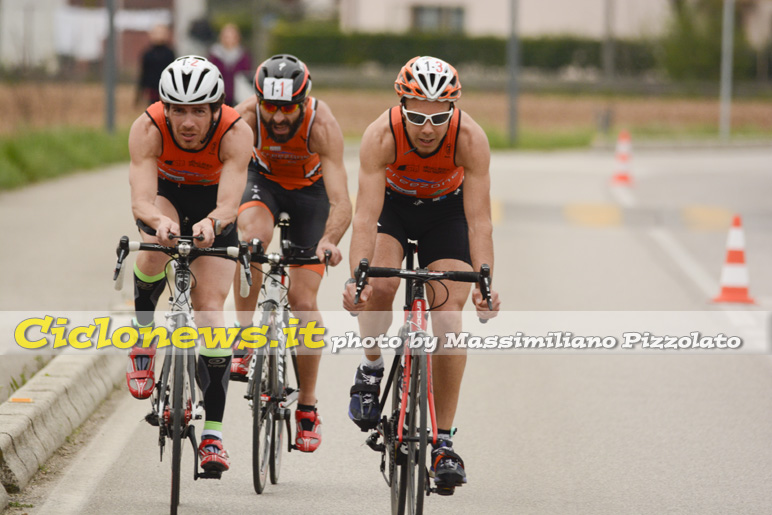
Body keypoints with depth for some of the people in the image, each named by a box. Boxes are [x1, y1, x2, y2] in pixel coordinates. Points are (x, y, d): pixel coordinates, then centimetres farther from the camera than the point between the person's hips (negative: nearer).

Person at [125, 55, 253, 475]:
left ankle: (213, 433, -10)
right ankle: (142, 334, -7)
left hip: (212, 208, 0)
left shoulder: (236, 134, -34)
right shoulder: (148, 129, -32)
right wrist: (159, 221, -64)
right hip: (165, 195, 0)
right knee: (156, 249, -35)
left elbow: (228, 203, -43)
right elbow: (141, 199, -42)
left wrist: (211, 223, -66)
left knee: (210, 306, -13)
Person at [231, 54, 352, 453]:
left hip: (310, 189, -1)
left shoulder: (322, 125, -35)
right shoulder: (245, 118, -31)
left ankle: (308, 408, 6)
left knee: (303, 300, -8)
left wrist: (329, 241, -61)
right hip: (264, 180, 1)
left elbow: (341, 203, -42)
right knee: (253, 237, -34)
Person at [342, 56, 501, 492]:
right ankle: (371, 370, 2)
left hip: (447, 212, 0)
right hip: (393, 203, 0)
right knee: (379, 288, -28)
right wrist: (356, 277, -50)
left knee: (449, 322, -11)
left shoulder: (471, 139, -33)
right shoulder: (382, 136, -34)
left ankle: (444, 442, -2)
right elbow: (366, 215, -37)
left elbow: (479, 220, -32)